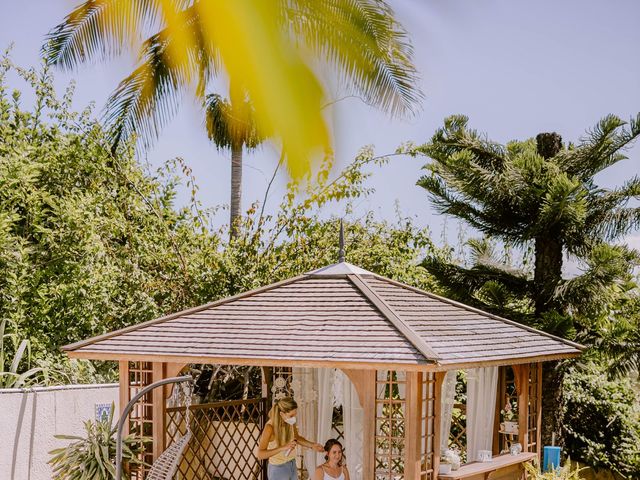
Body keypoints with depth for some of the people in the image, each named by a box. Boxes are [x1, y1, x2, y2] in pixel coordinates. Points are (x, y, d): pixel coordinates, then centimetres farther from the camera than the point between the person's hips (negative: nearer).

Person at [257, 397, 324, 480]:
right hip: (278, 470, -6)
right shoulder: (270, 427, -28)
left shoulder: (290, 422, -8)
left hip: (292, 466, 7)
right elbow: (260, 454, -31)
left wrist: (312, 445, -4)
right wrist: (283, 447, -40)